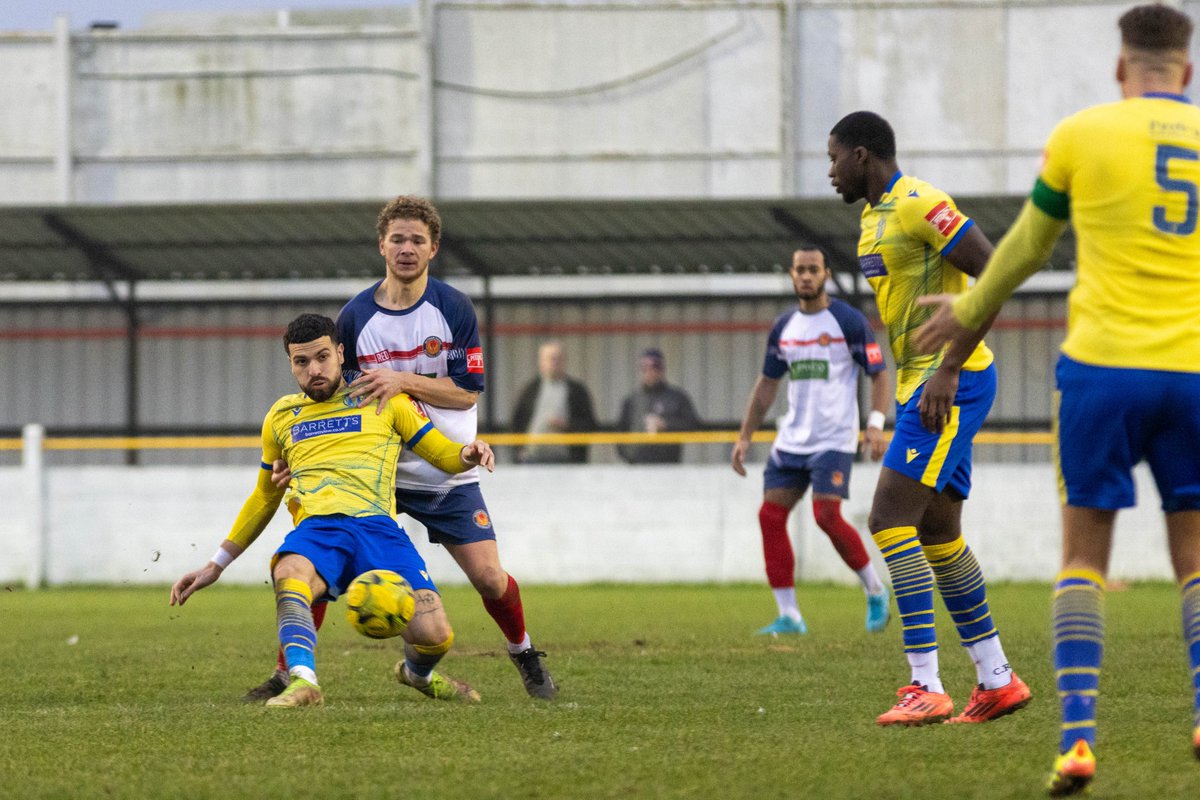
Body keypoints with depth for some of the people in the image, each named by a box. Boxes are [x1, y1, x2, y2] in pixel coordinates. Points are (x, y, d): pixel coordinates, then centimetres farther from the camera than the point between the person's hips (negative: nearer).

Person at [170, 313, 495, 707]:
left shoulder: (383, 399, 17)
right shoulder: (281, 416, 25)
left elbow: (442, 454, 18)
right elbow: (264, 497, 36)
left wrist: (468, 454, -8)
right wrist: (216, 565, 34)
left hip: (376, 524, -1)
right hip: (315, 528, 1)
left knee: (433, 635, -21)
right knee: (288, 575, -39)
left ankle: (418, 673, 16)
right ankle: (302, 681, -53)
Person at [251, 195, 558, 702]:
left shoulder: (454, 308, -7)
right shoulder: (355, 316, -3)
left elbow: (467, 391, -11)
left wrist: (404, 381, -24)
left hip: (447, 473, -1)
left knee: (489, 578, -7)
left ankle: (525, 656, 22)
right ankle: (289, 673, 0)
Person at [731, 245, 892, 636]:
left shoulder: (849, 321, -5)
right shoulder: (783, 327, 12)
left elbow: (879, 374, -5)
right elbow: (767, 384, 19)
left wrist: (876, 423, -19)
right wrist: (744, 437, 14)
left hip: (834, 439, -6)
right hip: (791, 439, 6)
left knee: (827, 516, -19)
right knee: (770, 515, -5)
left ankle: (875, 590, 3)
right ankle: (788, 615, -1)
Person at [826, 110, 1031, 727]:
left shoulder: (919, 206, -15)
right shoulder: (875, 215, 16)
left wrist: (948, 369, -23)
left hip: (952, 384, -10)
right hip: (919, 383, 10)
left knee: (889, 519, -16)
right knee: (936, 533, 13)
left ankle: (926, 687, -18)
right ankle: (996, 681, 20)